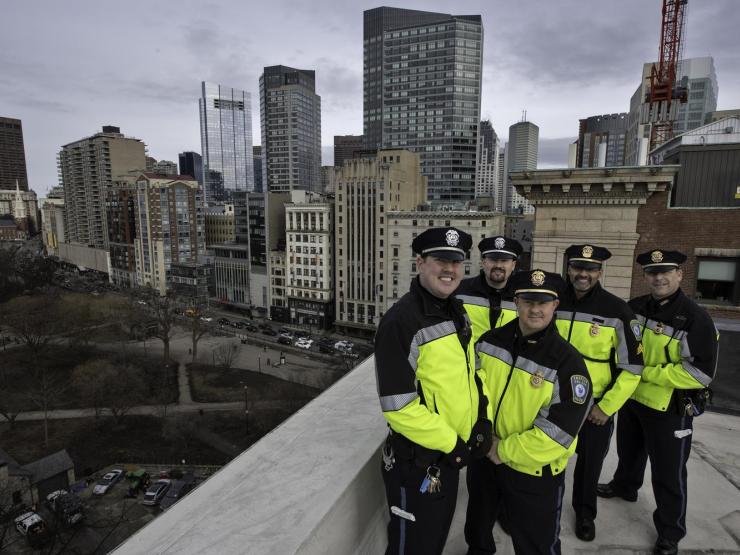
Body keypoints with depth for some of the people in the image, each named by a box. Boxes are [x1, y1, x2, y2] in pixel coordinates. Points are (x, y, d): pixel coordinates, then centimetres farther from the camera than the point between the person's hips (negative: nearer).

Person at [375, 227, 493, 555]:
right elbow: (398, 406, -25)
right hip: (417, 463, -7)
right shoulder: (401, 322, -25)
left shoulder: (457, 312, 3)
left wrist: (483, 420, 2)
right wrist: (450, 443, -18)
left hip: (451, 455, 8)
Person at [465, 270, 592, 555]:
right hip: (483, 457, 4)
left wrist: (504, 451, -17)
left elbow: (558, 431, -22)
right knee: (477, 527, 29)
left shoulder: (567, 361, -21)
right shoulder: (490, 340, -7)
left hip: (534, 472, -4)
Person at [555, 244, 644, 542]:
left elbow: (632, 367, -11)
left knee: (590, 461, 18)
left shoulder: (617, 311, -16)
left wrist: (606, 407, -11)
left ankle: (584, 513, 44)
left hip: (595, 403, -2)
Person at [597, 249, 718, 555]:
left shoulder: (696, 318, -20)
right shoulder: (635, 307, -3)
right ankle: (624, 485, 54)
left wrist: (647, 373, -22)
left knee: (668, 473, 8)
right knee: (629, 451, 27)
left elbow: (701, 373, -23)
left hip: (670, 409, -5)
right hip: (631, 399, 6)